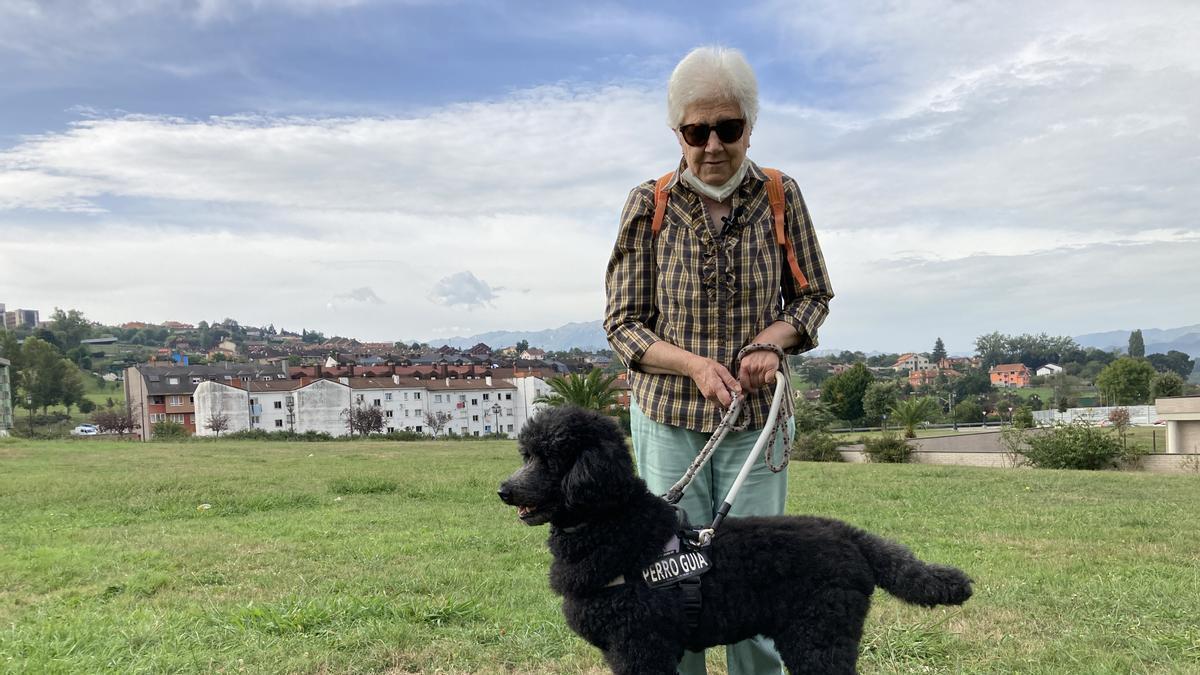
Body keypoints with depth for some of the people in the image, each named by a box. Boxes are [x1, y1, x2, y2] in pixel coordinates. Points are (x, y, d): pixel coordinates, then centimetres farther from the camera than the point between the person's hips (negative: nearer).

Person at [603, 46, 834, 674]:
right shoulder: (648, 205, -4)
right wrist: (695, 364, -18)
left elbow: (813, 295, 9)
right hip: (667, 419, 0)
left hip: (758, 418, 1)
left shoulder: (781, 197, -1)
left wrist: (772, 339, -12)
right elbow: (622, 323, -1)